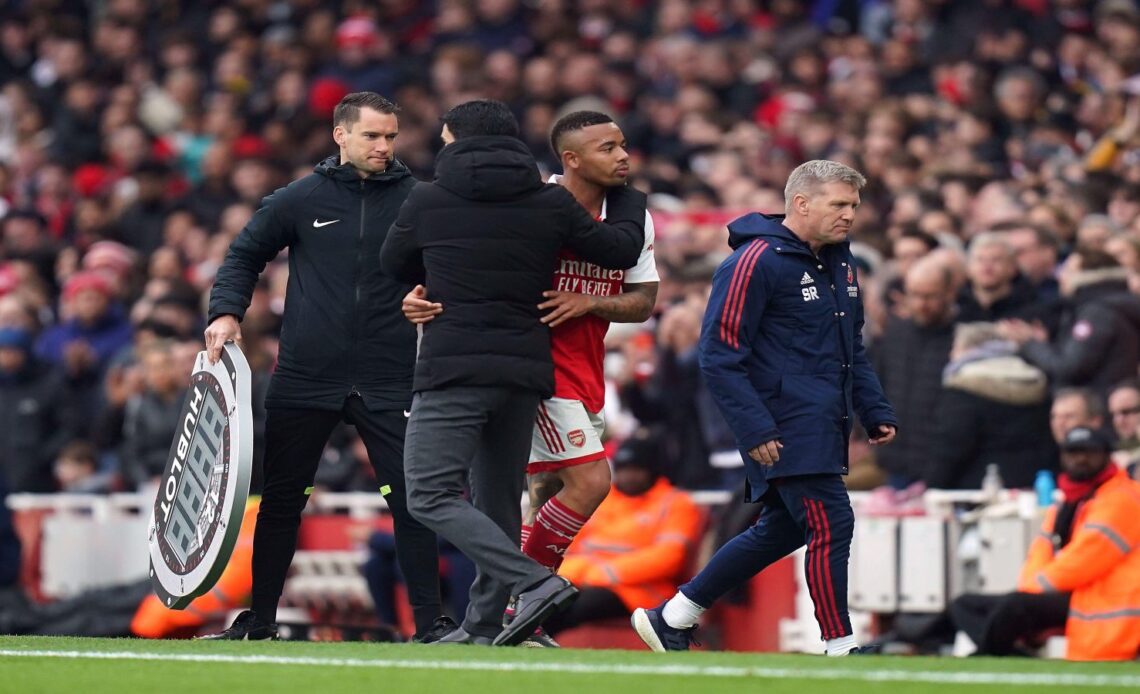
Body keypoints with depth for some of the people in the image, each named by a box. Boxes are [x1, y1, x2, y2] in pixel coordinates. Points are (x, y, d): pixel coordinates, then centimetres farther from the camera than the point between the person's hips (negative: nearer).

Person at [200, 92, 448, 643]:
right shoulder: (301, 199, 2)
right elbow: (245, 254, 12)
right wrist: (226, 312, -1)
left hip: (389, 383, -1)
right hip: (305, 377, 1)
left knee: (411, 501, -5)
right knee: (280, 499, 8)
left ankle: (429, 621, 2)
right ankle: (259, 620, 20)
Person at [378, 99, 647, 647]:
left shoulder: (428, 201, 0)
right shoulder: (551, 203, 5)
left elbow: (394, 266, 18)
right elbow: (622, 250, 15)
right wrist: (628, 197, 34)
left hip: (453, 371, -5)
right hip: (525, 372, 5)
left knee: (430, 495, -8)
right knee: (498, 502, 14)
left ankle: (535, 583, -22)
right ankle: (485, 626, 14)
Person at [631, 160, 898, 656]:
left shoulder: (839, 263, 15)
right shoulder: (756, 261, -13)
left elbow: (853, 350, 27)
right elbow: (719, 355, -16)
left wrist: (876, 412, 17)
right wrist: (754, 429, -21)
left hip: (823, 425, 10)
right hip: (785, 426, -10)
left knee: (781, 529, 14)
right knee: (830, 524, -12)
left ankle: (671, 617, 24)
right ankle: (841, 649, -6)